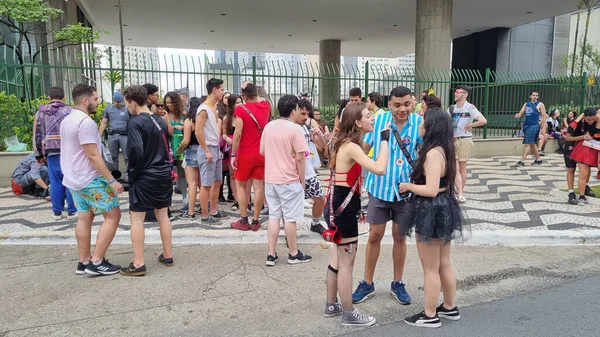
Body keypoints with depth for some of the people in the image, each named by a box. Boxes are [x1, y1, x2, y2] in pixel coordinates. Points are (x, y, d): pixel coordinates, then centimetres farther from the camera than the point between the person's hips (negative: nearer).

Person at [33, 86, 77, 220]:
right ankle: (72, 211, 6)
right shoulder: (69, 111, -2)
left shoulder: (40, 112, 12)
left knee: (55, 181, 9)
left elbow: (37, 135, 14)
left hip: (51, 152, 4)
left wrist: (39, 154, 20)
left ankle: (57, 211, 15)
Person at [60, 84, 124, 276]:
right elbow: (93, 156, -23)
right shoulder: (85, 122, -20)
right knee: (113, 215, -3)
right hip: (90, 180, -10)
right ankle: (96, 262, -4)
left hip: (74, 178, 10)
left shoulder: (67, 120, 12)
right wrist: (112, 180, -21)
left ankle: (84, 262, 17)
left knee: (84, 218, 13)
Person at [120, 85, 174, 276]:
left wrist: (133, 174, -9)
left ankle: (138, 264, 5)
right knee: (163, 215, 15)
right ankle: (167, 256, 24)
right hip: (164, 174, 7)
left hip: (145, 177, -7)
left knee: (137, 218, 2)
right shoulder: (160, 120, 8)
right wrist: (163, 166, 14)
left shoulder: (135, 123, -14)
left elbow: (136, 152, -22)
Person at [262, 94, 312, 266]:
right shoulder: (295, 129, -14)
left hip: (270, 179, 6)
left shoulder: (268, 127, 4)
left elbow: (262, 152, 12)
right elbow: (300, 158, -15)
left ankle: (271, 255, 14)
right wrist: (302, 180, -4)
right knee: (290, 218, 4)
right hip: (289, 180, -5)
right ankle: (294, 254, 17)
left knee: (273, 216, 10)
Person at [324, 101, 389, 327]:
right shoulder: (351, 147, -21)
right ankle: (349, 314, 16)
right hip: (344, 205, -11)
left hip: (342, 202, 11)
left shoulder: (347, 144, 11)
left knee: (338, 258, 19)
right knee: (347, 262, 2)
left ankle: (331, 305, 32)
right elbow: (379, 169, -31)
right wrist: (385, 140, -21)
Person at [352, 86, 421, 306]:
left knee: (400, 236, 13)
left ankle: (397, 284, 31)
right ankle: (367, 283, 25)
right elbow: (362, 149, -1)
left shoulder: (419, 123, -9)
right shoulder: (378, 120, -7)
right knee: (374, 236, 8)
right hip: (380, 188, 0)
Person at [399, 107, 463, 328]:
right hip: (444, 208, 10)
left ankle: (430, 316, 18)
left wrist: (408, 186, -11)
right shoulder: (444, 150, 8)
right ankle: (450, 308, 36)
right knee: (444, 264, 21)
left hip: (432, 212, -10)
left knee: (430, 269, 4)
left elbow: (431, 190, -27)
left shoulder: (433, 153, -23)